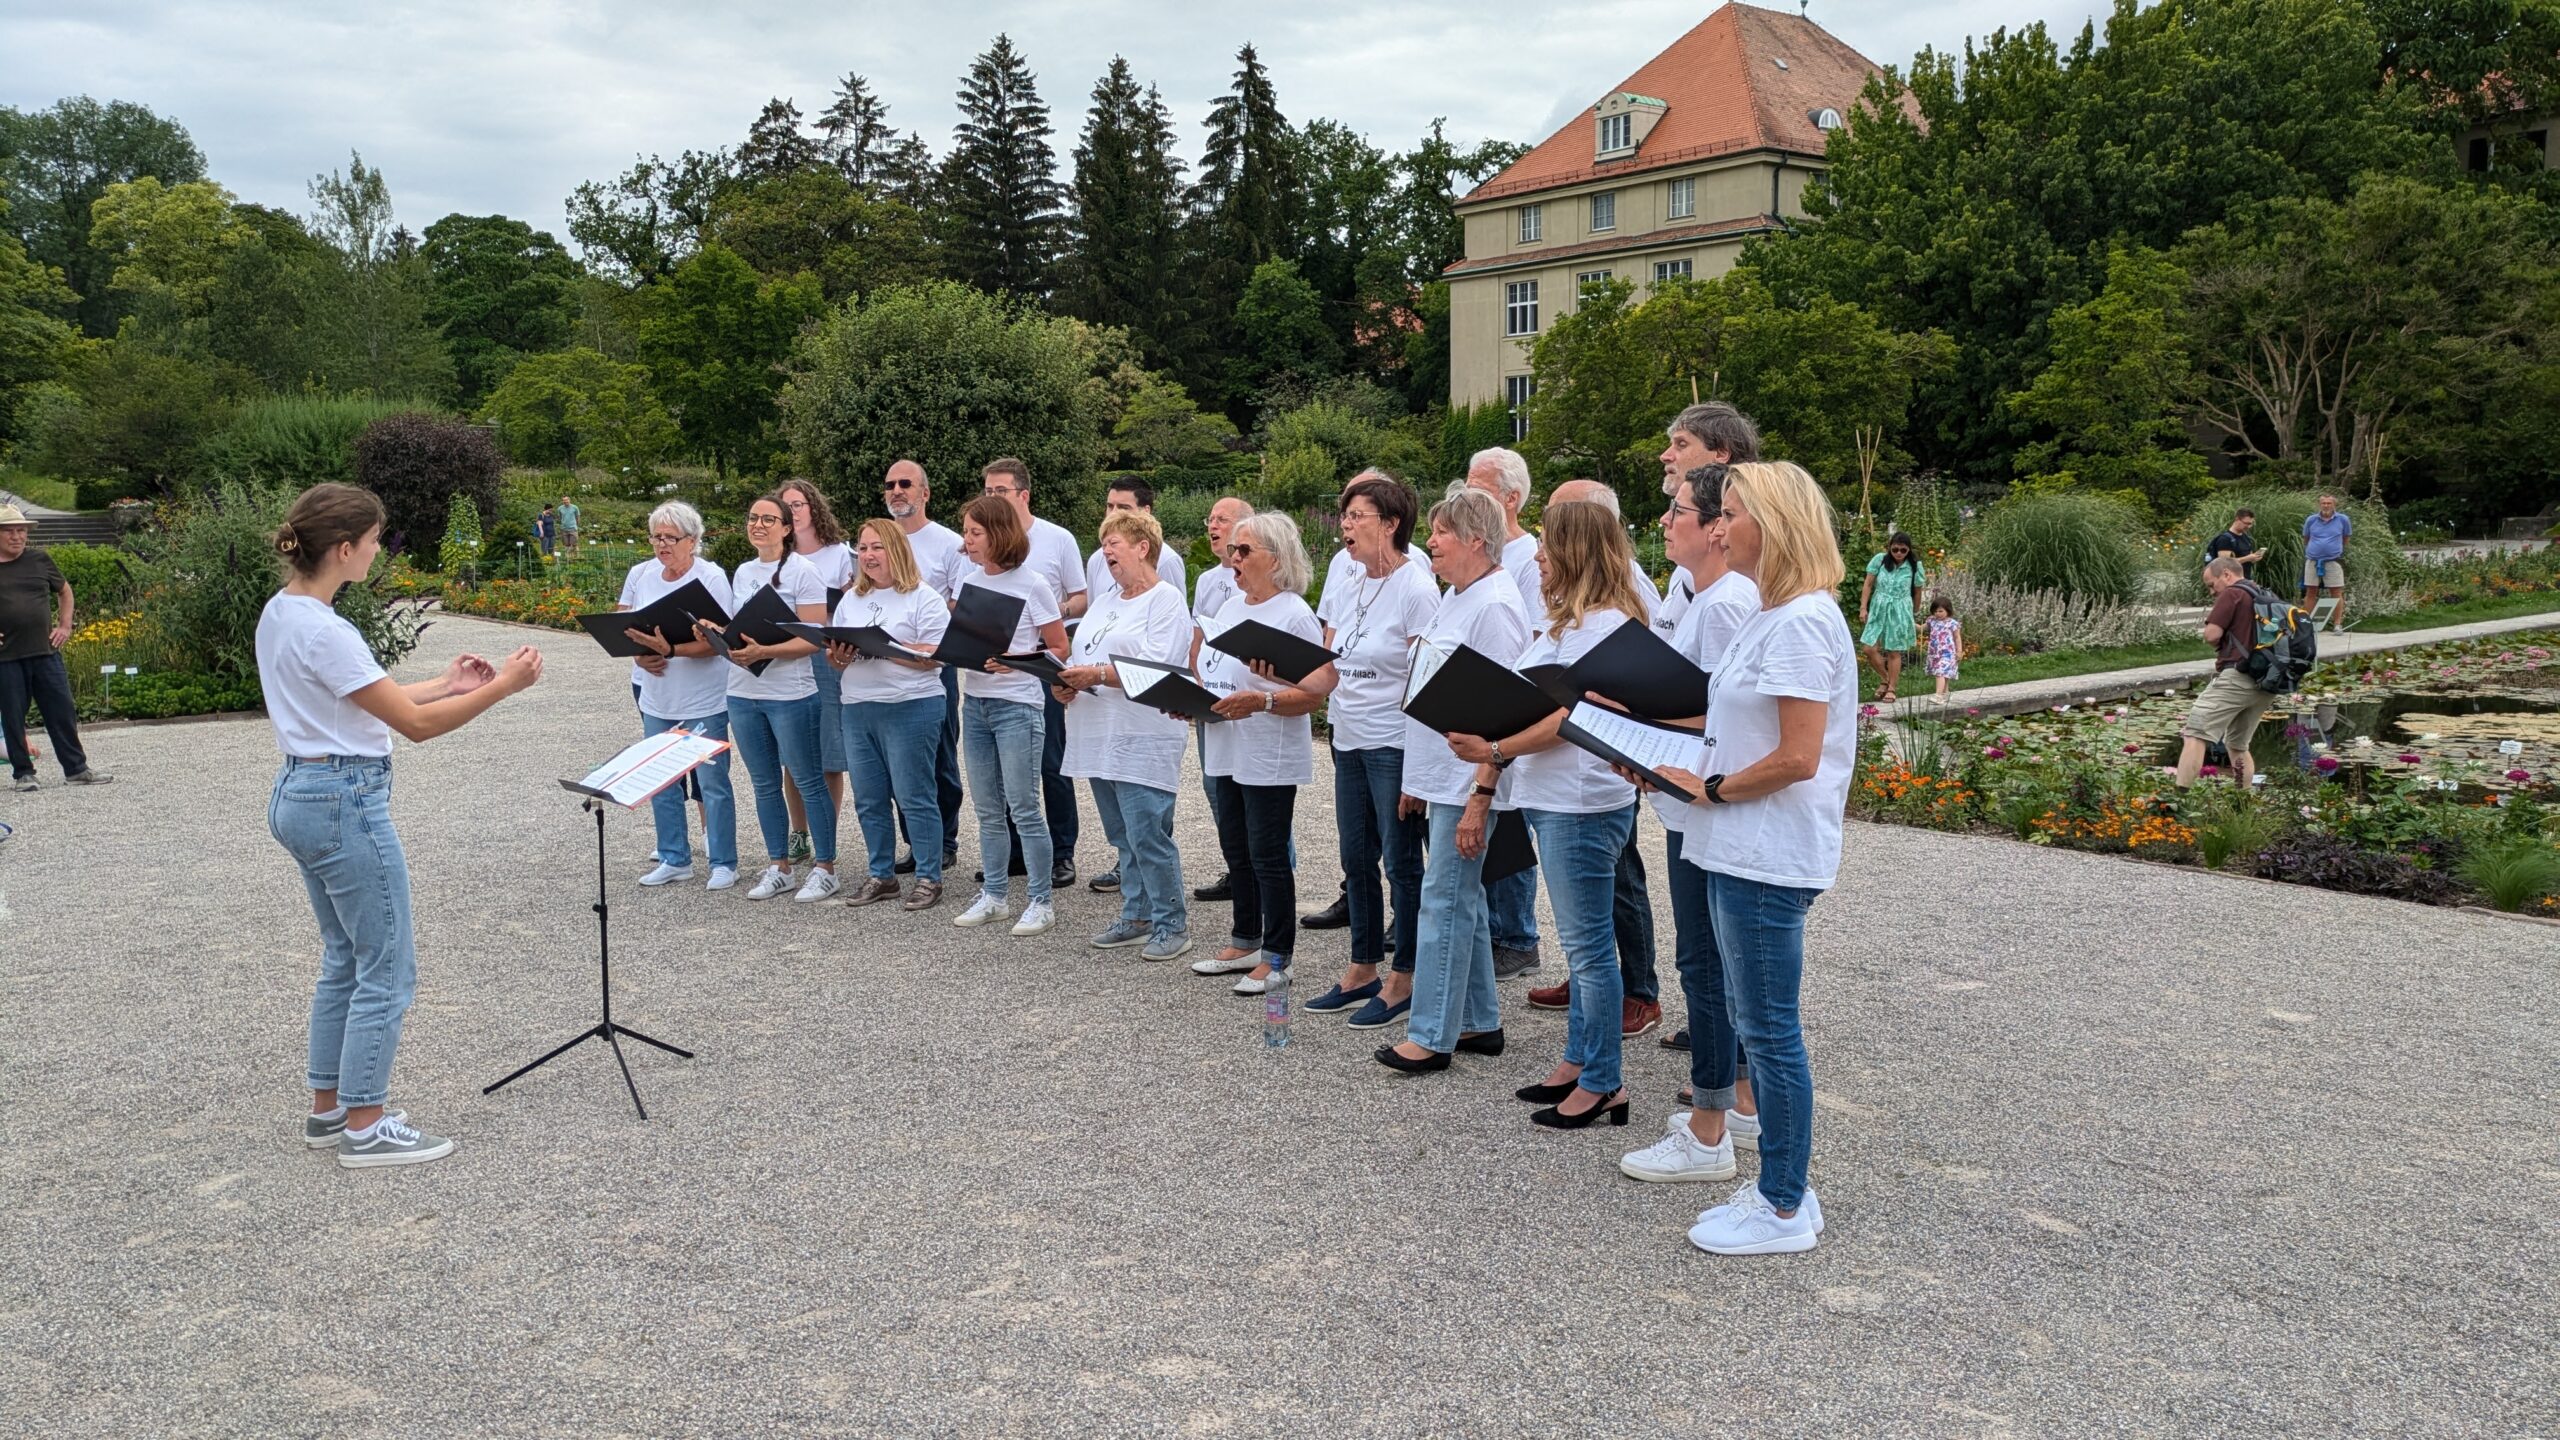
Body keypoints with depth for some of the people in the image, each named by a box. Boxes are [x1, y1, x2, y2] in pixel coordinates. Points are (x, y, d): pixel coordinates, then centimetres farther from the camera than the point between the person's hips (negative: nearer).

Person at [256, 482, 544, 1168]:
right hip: (346, 803, -10)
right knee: (387, 970, 1)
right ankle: (364, 1130, 9)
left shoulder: (280, 614, 8)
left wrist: (447, 684, 14)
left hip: (298, 796, 10)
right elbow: (415, 724, -20)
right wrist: (502, 686, -15)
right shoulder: (323, 631, -22)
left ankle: (327, 1110, 28)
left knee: (346, 960, 20)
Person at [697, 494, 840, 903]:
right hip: (743, 694, 7)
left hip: (790, 695, -7)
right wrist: (716, 632, -1)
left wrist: (762, 652, -25)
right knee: (764, 784, 13)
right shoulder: (742, 572, 12)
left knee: (808, 781, 1)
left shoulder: (801, 571, -9)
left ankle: (824, 868, 10)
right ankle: (778, 867, 23)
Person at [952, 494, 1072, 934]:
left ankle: (1040, 902, 5)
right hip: (975, 703, 6)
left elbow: (1059, 649, -6)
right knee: (989, 810, 12)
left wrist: (1012, 662, -20)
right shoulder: (969, 584, 9)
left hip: (1017, 705, -6)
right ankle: (994, 894, 21)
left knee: (1023, 808, -4)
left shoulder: (1032, 585, -8)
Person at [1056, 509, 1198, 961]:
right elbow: (1081, 655, 20)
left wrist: (1098, 675, -24)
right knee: (1123, 836, 13)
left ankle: (1171, 924, 2)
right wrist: (1067, 683, -1)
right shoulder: (1104, 600, 20)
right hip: (1100, 737, 8)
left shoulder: (1166, 600, -7)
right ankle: (1136, 918, 22)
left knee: (1147, 835, -9)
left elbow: (1156, 667, -18)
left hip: (1143, 741, -8)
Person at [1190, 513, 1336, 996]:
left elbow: (1316, 692, -20)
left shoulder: (1295, 615, -14)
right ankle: (1245, 942, 31)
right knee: (1236, 852, 17)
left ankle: (1276, 957, 11)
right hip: (1226, 752, 9)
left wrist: (1260, 701, -30)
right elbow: (1207, 667, 21)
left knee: (1267, 856, 0)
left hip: (1270, 757, -9)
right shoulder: (1232, 606, 12)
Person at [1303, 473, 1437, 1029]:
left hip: (1395, 743, -8)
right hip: (1349, 737, 8)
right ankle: (1363, 970, 27)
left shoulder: (1416, 589, -12)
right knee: (1356, 858, 14)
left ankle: (1404, 979, 13)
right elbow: (1327, 666, 11)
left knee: (1401, 860, 2)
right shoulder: (1345, 584, 9)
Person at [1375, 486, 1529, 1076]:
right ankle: (1479, 1022, 24)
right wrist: (1416, 780, 20)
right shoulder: (1455, 598, 15)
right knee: (1464, 900, 14)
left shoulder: (1495, 606, -16)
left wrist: (1480, 797, -23)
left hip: (1467, 782, -10)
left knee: (1444, 901, -6)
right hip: (1439, 778, 10)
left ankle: (1431, 1036, 1)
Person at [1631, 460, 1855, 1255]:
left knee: (1769, 1030, 0)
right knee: (1757, 1025, 16)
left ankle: (1784, 1209, 12)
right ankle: (1780, 1188, 27)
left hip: (1768, 858, -10)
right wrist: (1678, 761, 6)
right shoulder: (1770, 618, 14)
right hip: (1739, 849, 10)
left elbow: (1798, 758, -22)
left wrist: (1711, 789, -12)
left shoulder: (1802, 622, -17)